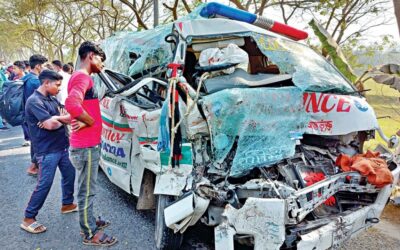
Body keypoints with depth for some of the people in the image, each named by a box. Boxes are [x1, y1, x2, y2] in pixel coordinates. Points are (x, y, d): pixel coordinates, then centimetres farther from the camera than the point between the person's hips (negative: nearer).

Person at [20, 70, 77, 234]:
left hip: (62, 146, 9)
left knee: (69, 175, 18)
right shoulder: (34, 101, -17)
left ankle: (67, 204, 37)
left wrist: (54, 119, -14)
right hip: (47, 150, -8)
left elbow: (68, 117, 6)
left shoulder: (52, 99, 10)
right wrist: (62, 119, -6)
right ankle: (28, 219, 8)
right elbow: (51, 124, -26)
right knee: (44, 184, -5)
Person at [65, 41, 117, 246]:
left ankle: (88, 222, 36)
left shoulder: (82, 77, 16)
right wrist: (91, 121, -18)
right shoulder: (82, 76, -17)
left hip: (87, 144, 10)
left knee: (86, 189, 21)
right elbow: (71, 104, -34)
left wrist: (86, 121, -2)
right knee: (87, 191, 2)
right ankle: (90, 234, 15)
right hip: (86, 146, -10)